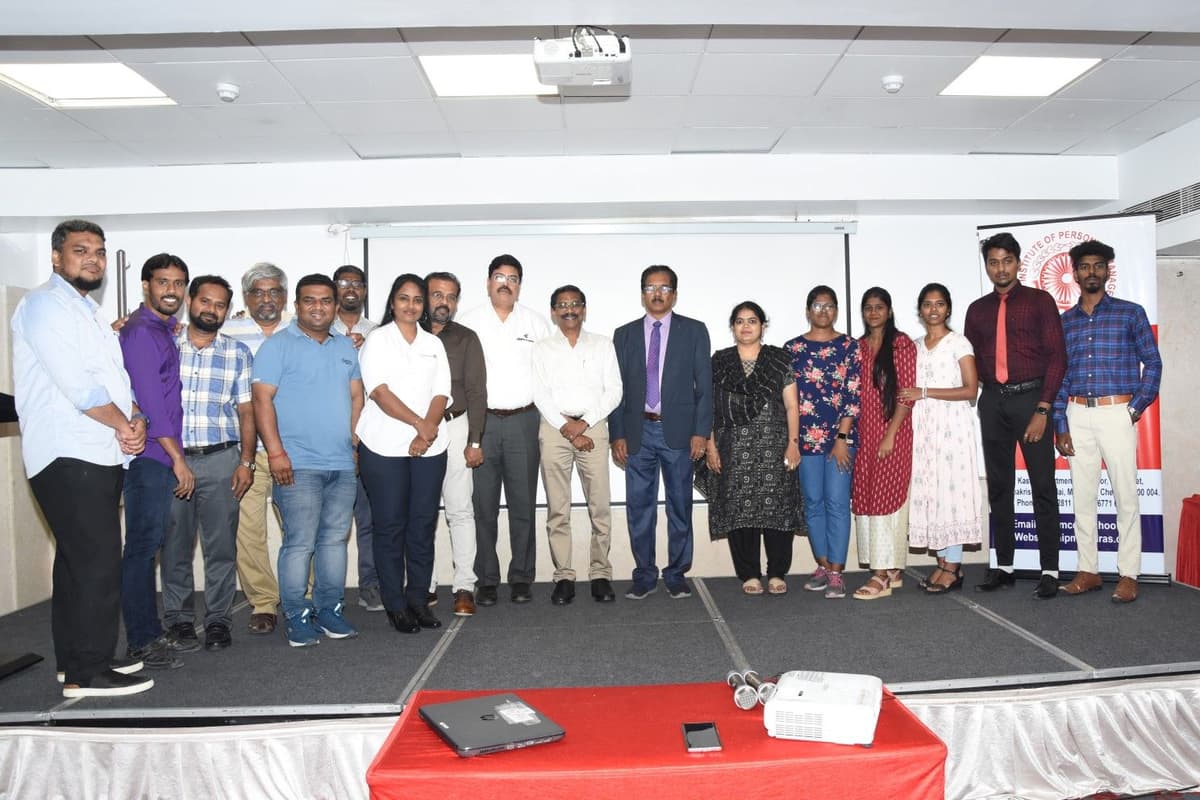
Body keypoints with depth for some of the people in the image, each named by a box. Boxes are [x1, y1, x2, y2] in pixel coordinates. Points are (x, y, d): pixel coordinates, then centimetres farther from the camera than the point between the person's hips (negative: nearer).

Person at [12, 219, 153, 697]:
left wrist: (135, 420, -2)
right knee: (98, 562, -9)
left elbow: (114, 380, 18)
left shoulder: (88, 313, 22)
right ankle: (88, 673, -1)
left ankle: (77, 661, 24)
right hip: (67, 457, -9)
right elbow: (75, 383, -17)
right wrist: (122, 423, -5)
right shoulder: (45, 304, -7)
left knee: (80, 562, 14)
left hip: (100, 456, 9)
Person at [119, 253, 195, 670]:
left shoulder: (163, 331, 17)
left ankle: (152, 631, 21)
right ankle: (141, 641, 4)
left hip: (161, 456, 9)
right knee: (142, 546, -3)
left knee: (150, 545, 13)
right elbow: (150, 402, -17)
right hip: (149, 456, -9)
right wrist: (177, 458, -17)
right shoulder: (141, 333, -10)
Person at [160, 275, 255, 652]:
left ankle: (218, 619, 12)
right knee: (174, 544, 6)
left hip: (220, 459, 0)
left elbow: (246, 412, 6)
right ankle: (178, 617, 20)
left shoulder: (237, 353, 8)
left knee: (221, 544, 1)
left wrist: (246, 462, -1)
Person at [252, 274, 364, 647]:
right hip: (298, 465, -5)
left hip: (343, 464, 6)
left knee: (335, 539, 10)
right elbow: (262, 399, -9)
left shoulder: (345, 346, 16)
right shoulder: (278, 345, -2)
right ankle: (297, 617, 7)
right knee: (300, 542, -4)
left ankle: (330, 609, 21)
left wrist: (355, 442, 10)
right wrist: (276, 452, -15)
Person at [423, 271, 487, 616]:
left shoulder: (466, 339, 7)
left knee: (459, 509, -2)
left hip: (454, 427, -1)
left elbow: (476, 392, 2)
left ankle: (464, 587, 4)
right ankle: (425, 585, 15)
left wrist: (475, 441, -5)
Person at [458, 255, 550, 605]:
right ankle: (486, 580, 12)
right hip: (481, 421, -1)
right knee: (483, 505, 3)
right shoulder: (469, 322, 6)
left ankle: (522, 578, 14)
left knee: (523, 504, 4)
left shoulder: (537, 323, 10)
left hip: (524, 421, 1)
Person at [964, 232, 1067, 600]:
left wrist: (1042, 410, -12)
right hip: (993, 401, 4)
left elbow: (1056, 357, -4)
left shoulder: (1040, 301, 1)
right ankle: (1003, 567, 15)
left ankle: (1049, 570, 6)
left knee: (1043, 486, -1)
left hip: (1030, 397, -4)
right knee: (998, 487, 7)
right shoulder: (977, 309, 12)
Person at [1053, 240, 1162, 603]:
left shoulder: (1130, 313, 4)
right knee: (1082, 497, 6)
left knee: (1126, 497, -1)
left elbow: (1152, 362, 3)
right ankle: (1088, 571, 14)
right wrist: (1060, 426, 3)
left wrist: (1137, 407, -6)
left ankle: (1128, 575, 6)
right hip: (1077, 415, 3)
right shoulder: (1064, 322, 11)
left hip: (1117, 414, -3)